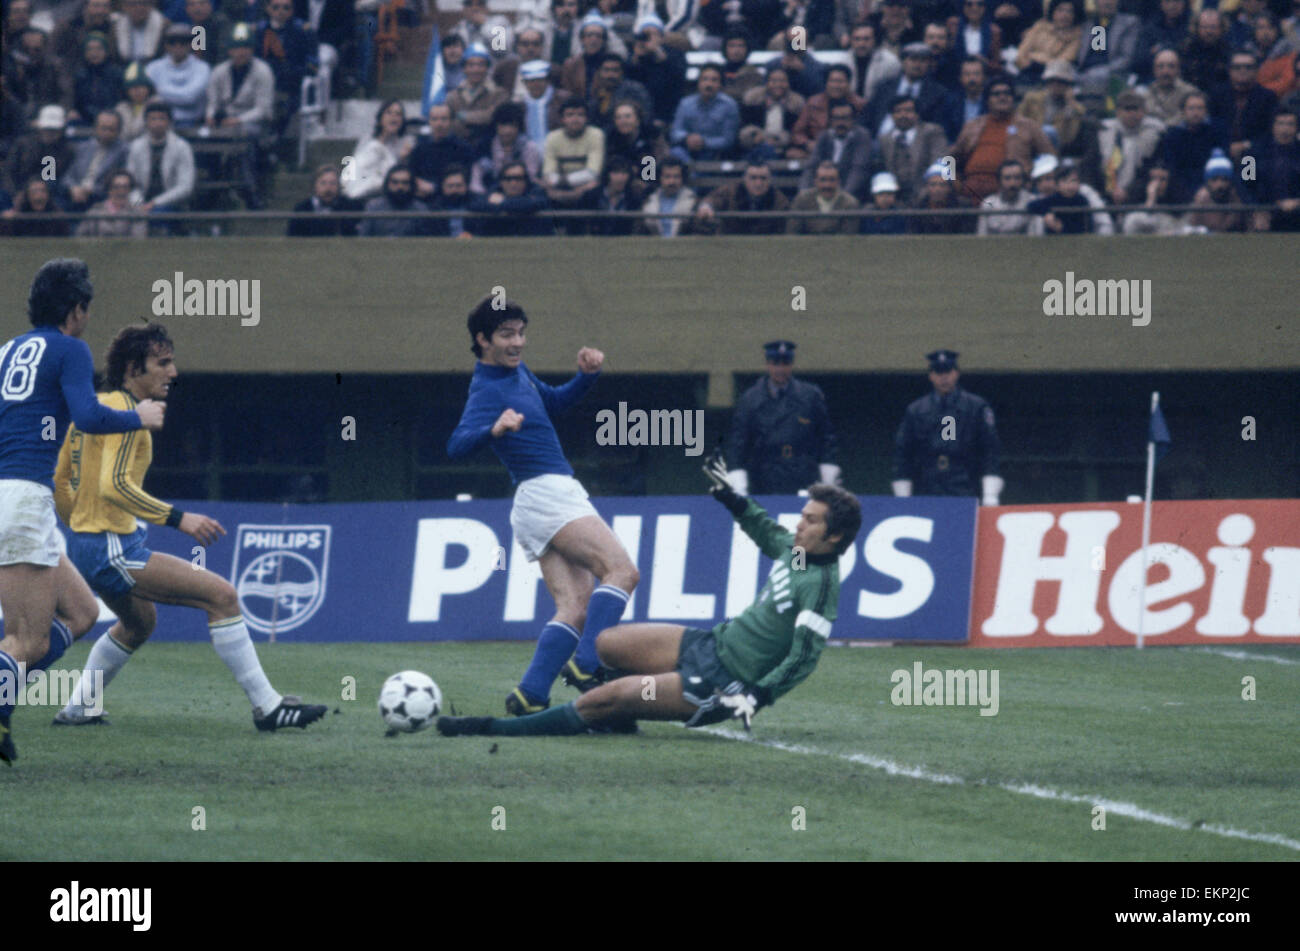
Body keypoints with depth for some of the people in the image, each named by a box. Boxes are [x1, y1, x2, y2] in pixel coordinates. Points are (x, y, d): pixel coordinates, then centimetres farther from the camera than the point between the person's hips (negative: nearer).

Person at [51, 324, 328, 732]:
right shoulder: (124, 412, -16)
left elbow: (60, 482, 20)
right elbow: (114, 485, -28)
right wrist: (177, 518, -30)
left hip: (84, 544, 10)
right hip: (114, 548, -10)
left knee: (140, 622, 35)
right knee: (221, 595, -13)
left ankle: (77, 708, 35)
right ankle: (267, 706, -13)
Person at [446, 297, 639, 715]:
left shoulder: (517, 372, 16)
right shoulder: (487, 390, -13)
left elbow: (554, 402, 33)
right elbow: (457, 445, -28)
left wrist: (586, 375, 14)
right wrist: (495, 430, -49)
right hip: (546, 492, -9)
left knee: (575, 608, -1)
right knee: (622, 571, -19)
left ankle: (529, 696, -10)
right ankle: (586, 664, -27)